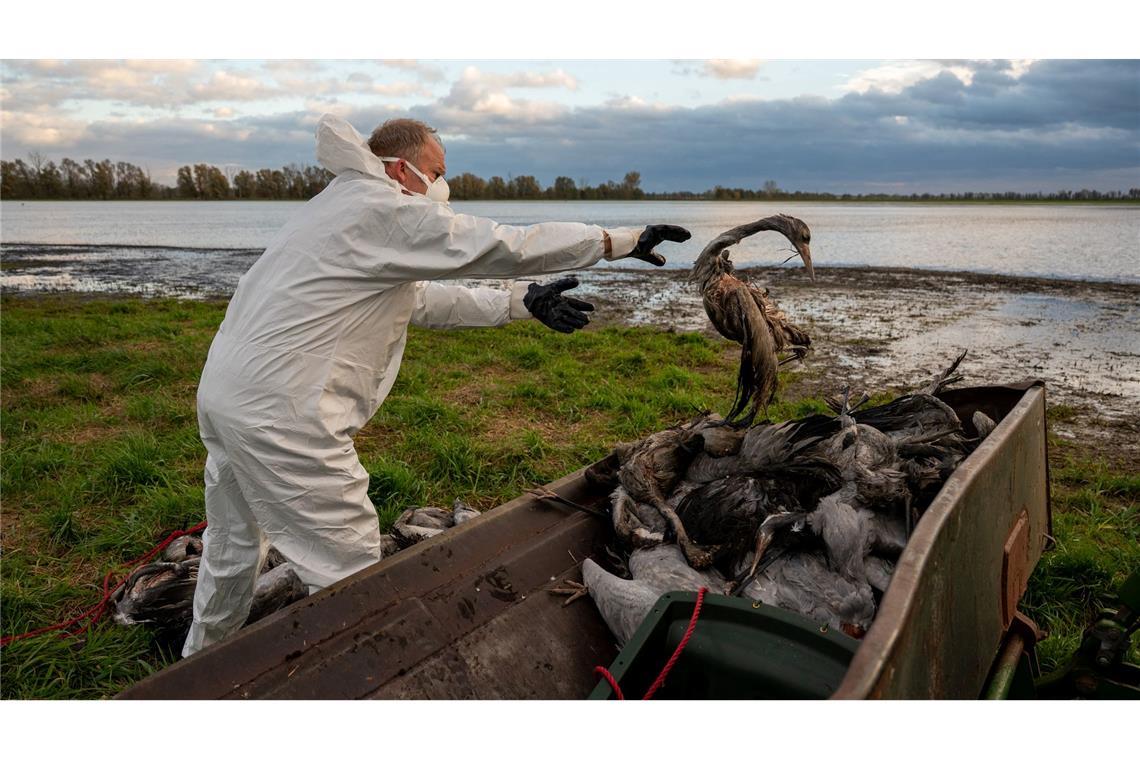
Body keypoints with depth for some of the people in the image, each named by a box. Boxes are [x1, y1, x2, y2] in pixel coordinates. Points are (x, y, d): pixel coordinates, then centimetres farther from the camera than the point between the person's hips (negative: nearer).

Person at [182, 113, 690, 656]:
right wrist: (621, 240, -7)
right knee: (348, 569, 0)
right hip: (277, 412, -11)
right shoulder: (387, 211, -12)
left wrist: (519, 302, 15)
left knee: (235, 545, 27)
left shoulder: (344, 209, 19)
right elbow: (505, 246, -15)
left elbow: (420, 300, 20)